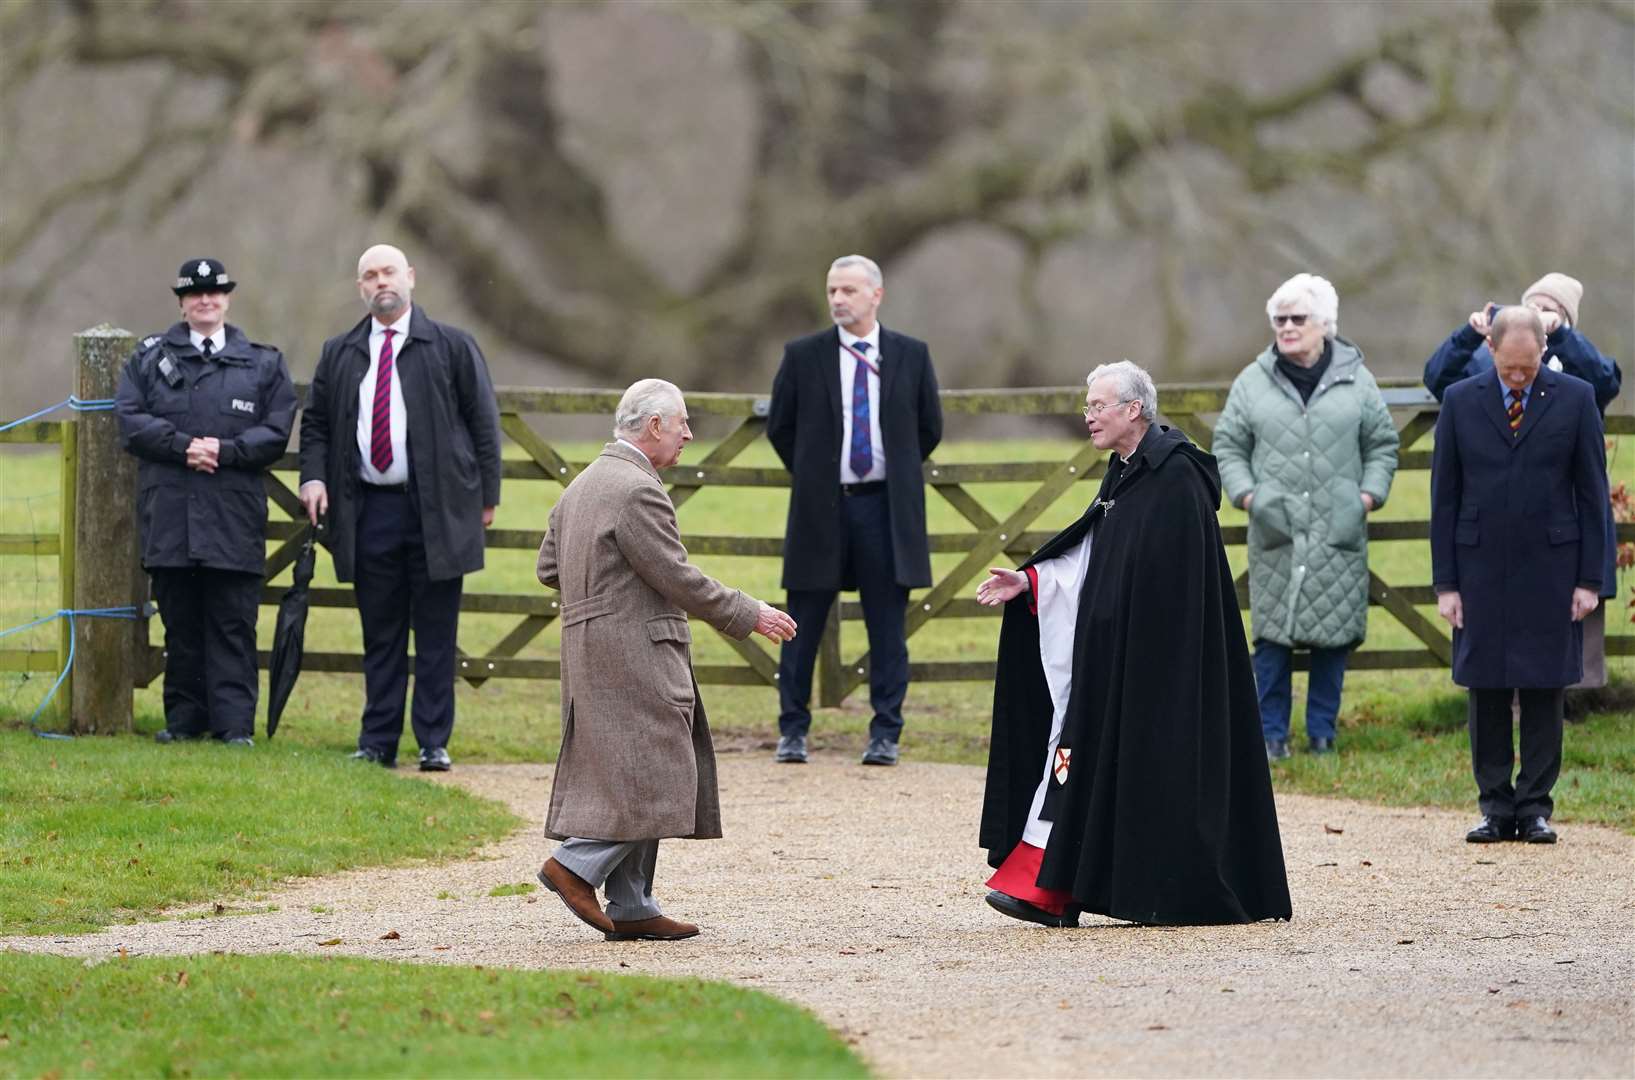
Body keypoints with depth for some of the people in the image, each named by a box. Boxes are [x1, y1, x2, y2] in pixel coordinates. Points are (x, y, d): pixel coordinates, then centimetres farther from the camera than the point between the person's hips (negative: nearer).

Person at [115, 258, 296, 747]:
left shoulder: (263, 363, 11)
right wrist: (183, 446, -12)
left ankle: (234, 723, -3)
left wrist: (225, 450, -12)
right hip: (169, 513, 1)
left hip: (235, 516, -1)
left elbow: (276, 432, 4)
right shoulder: (149, 357, 12)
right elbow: (130, 419, 2)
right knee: (179, 623, 5)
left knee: (232, 626, -3)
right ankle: (184, 719, 11)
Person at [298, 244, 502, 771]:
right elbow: (315, 423, 18)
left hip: (436, 511, -3)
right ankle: (377, 743, 11)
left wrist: (487, 494, 0)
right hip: (369, 510, 3)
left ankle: (434, 743, 4)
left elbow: (483, 421, 4)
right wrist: (313, 476, 0)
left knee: (435, 634, 0)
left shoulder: (452, 347, 3)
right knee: (380, 634, 6)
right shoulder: (339, 354, 13)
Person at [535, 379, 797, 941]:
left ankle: (630, 908, 8)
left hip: (590, 650, 10)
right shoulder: (637, 491, -15)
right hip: (632, 652, -10)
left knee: (628, 778, 9)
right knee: (656, 774, -8)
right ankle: (576, 865, -10)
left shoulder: (583, 485, 16)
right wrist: (748, 616, -7)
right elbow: (678, 578, -16)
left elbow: (549, 567, 19)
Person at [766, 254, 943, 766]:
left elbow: (930, 427, 12)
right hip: (820, 507, 0)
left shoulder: (911, 356, 4)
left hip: (886, 507, 0)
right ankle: (793, 730, 12)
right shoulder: (803, 357, 2)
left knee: (887, 628, 2)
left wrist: (897, 474, 9)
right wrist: (811, 475, 7)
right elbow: (780, 427, 10)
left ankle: (885, 734, 7)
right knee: (804, 624, 3)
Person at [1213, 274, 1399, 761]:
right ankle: (1272, 733, 6)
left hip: (1337, 535, 0)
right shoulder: (1253, 383, 6)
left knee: (1334, 631, 2)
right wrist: (1247, 494, -5)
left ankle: (1322, 732, 13)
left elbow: (1383, 444, 12)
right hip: (1275, 532, 0)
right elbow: (1228, 445, 10)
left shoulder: (1356, 381, 6)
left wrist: (1369, 496, -2)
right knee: (1272, 633, -2)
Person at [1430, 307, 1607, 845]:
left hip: (1550, 566, -1)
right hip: (1481, 568, 1)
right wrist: (1445, 581, 0)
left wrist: (1589, 578, -2)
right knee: (1485, 691, 2)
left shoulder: (1575, 399, 1)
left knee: (1543, 690, 1)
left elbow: (1592, 493, 3)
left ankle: (1535, 808, 7)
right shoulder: (1461, 402, 3)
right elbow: (1445, 497, 5)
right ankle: (1496, 808, 9)